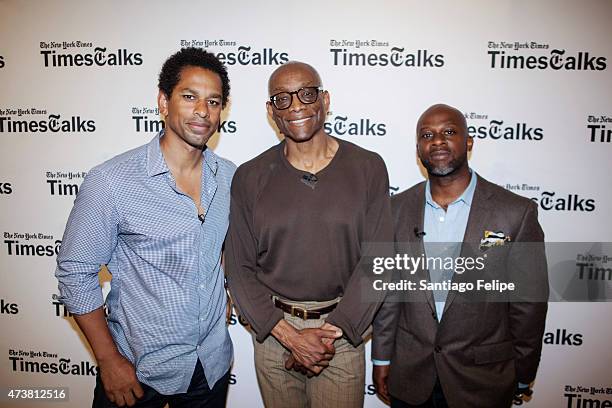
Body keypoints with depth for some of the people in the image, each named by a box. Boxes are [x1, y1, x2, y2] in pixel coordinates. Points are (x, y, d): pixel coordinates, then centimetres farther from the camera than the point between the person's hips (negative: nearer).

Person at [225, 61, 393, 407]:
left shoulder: (368, 168, -5)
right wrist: (290, 336, -12)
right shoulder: (249, 177, -3)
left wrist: (330, 332, -13)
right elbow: (239, 268, -4)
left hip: (342, 331, -1)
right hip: (272, 330, 1)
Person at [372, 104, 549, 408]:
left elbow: (529, 304, -6)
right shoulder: (398, 208, -4)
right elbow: (388, 289, 1)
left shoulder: (517, 213, -12)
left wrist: (522, 376, 1)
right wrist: (382, 358, 4)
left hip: (482, 380, -2)